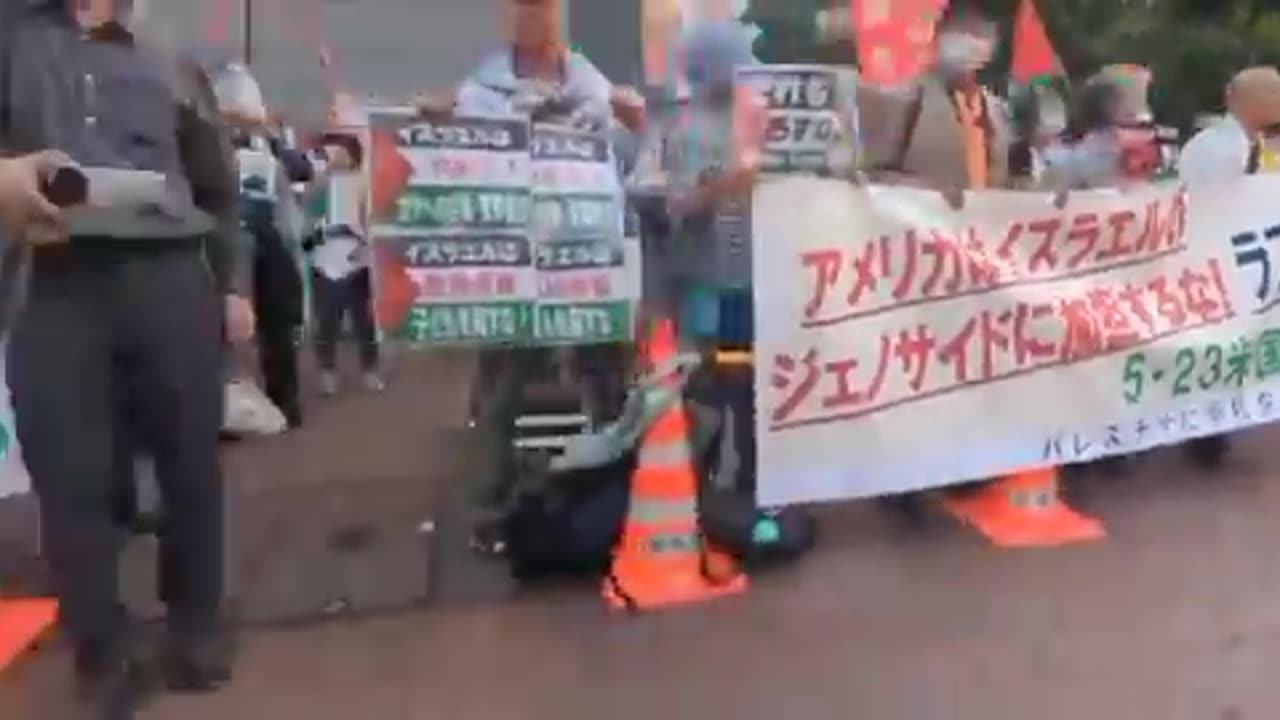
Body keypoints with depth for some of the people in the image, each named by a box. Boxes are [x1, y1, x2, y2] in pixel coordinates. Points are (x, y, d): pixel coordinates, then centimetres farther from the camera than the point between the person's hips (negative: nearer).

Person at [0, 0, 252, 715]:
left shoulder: (173, 71, 16)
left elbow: (218, 188, 19)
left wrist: (233, 285, 13)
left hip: (169, 278, 1)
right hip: (59, 284, 0)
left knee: (191, 464, 5)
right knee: (69, 477, 1)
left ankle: (197, 625, 22)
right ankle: (104, 655, 15)